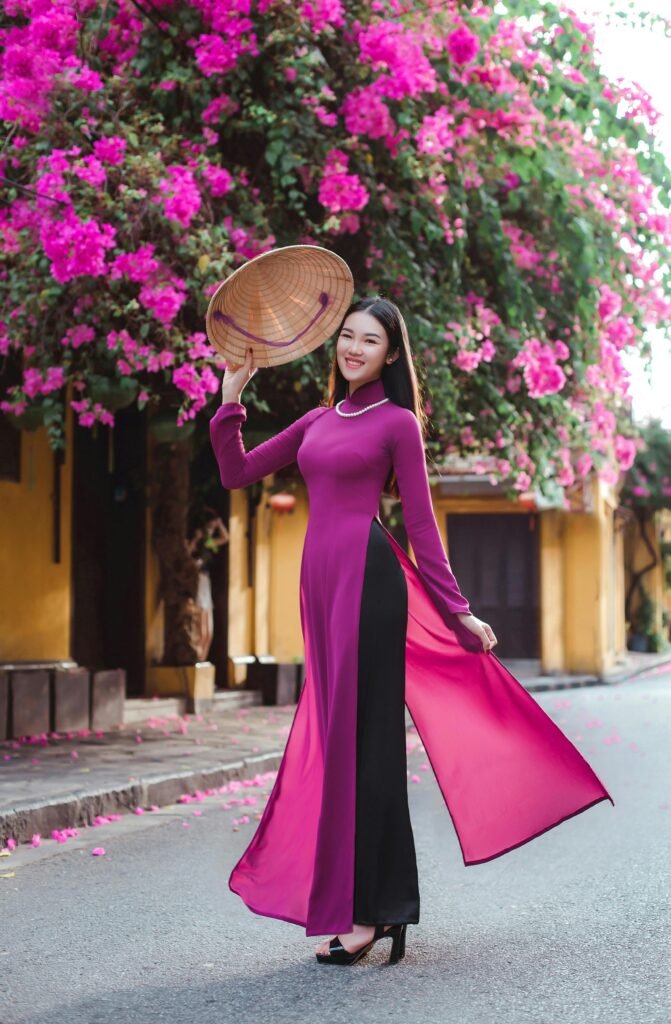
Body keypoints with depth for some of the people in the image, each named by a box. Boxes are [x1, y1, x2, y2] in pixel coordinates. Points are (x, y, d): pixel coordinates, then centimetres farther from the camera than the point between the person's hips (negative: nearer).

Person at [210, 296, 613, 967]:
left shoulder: (397, 423, 1)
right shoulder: (319, 421, 19)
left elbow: (422, 528, 0)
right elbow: (237, 473, 19)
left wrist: (458, 612, -3)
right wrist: (231, 397, 12)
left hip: (367, 578, -7)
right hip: (321, 582, 7)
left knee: (361, 739, -7)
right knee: (336, 737, 8)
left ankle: (364, 912, -3)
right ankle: (387, 906, 15)